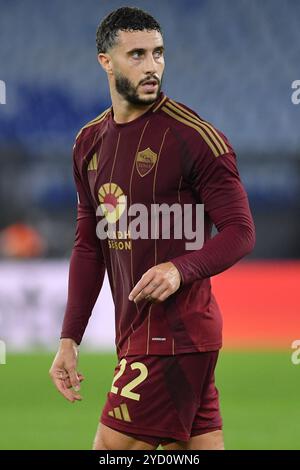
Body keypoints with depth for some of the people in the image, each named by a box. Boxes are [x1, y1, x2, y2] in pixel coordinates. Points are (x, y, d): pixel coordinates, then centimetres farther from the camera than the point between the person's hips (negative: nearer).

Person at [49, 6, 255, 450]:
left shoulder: (195, 137, -10)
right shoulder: (90, 142, 12)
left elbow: (240, 231, -9)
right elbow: (88, 246, 17)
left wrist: (182, 269, -27)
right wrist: (69, 338, 11)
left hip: (173, 337, -7)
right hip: (135, 332, 7)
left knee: (112, 447, -8)